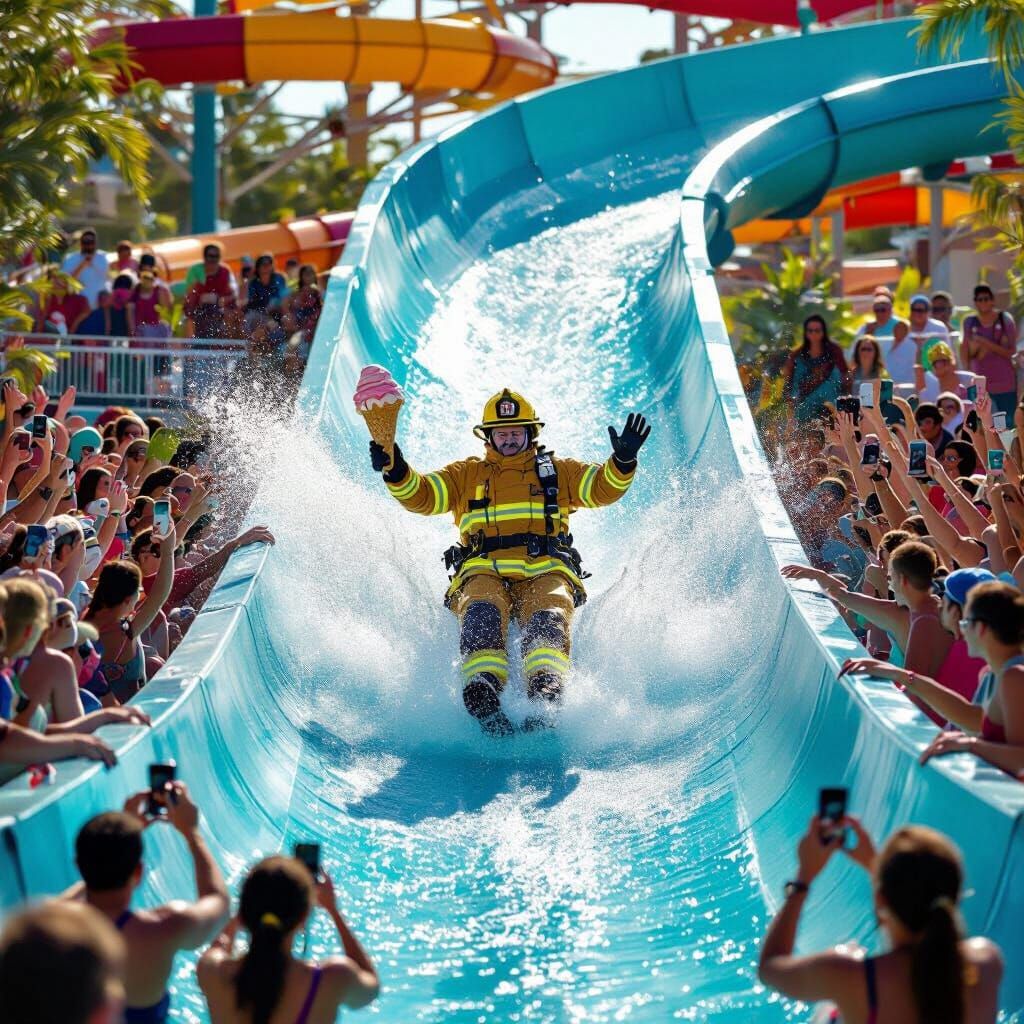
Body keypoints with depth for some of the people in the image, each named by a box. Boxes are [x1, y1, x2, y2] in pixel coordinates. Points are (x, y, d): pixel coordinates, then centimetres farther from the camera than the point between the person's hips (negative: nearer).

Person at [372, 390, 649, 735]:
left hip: (545, 573, 0)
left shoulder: (559, 471, 26)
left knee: (548, 619, -34)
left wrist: (623, 460, -10)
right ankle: (483, 701, -55)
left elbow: (603, 488, 12)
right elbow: (420, 496, 14)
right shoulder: (466, 474, 27)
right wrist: (395, 471, -7)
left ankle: (545, 693, -60)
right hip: (484, 573, 0)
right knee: (481, 616, -35)